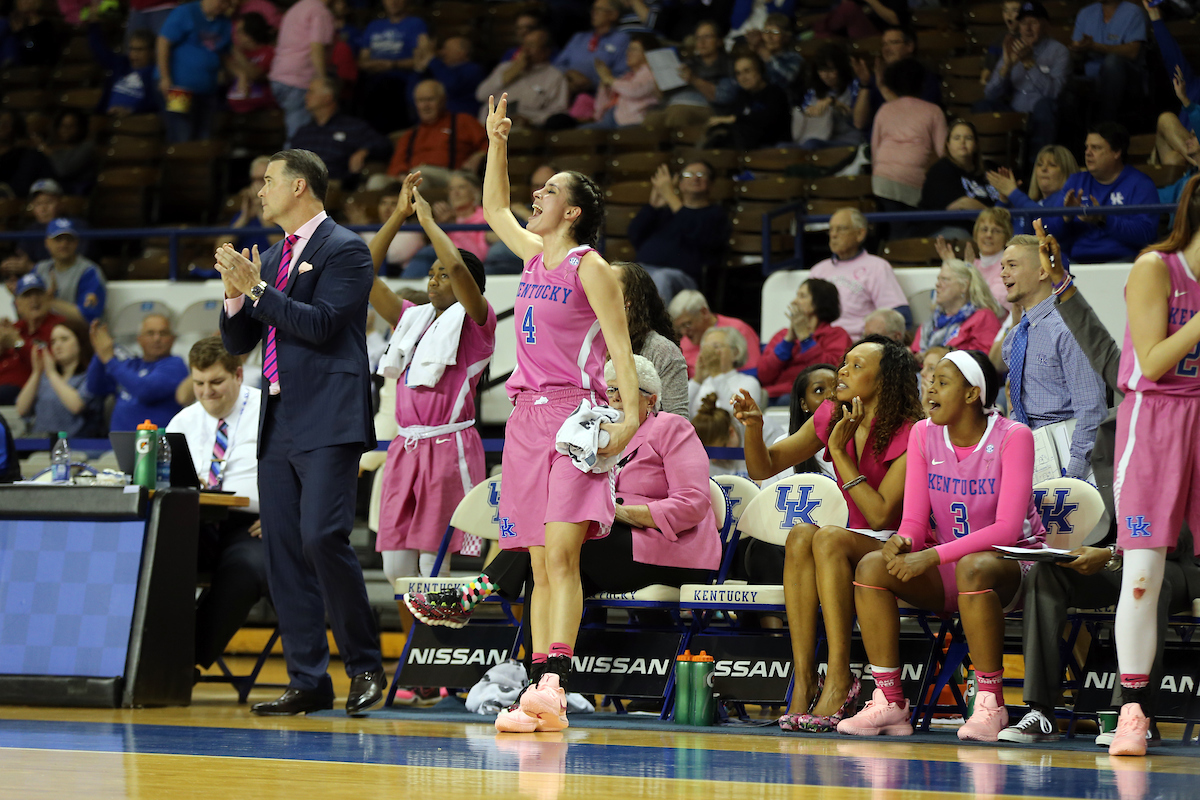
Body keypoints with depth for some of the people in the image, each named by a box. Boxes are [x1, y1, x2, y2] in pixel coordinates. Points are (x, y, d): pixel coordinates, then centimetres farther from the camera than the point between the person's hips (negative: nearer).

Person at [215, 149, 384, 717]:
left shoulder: (344, 250, -4)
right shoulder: (271, 259, 20)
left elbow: (322, 324, -15)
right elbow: (237, 342, 19)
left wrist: (258, 289, -13)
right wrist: (236, 293, 1)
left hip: (326, 422, -8)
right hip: (277, 424, 8)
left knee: (322, 538, -18)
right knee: (283, 553, 3)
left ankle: (365, 664, -5)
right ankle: (308, 681, 6)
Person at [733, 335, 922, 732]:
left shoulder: (907, 436, -14)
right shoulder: (830, 418, 5)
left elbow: (881, 515, -21)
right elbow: (763, 468, 10)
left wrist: (840, 452, -20)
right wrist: (753, 427, -11)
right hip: (857, 545, 5)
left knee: (829, 538, -33)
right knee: (800, 536, -27)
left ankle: (839, 681, -35)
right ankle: (803, 681, -34)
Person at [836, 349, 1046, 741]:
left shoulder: (1013, 437, -13)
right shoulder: (924, 434, 3)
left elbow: (1008, 528, -22)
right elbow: (915, 520, 0)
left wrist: (934, 556, -30)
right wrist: (902, 542, -26)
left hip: (1008, 564, -5)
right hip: (943, 575, 5)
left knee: (972, 568, -39)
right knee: (871, 566, -21)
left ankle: (990, 704, -31)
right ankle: (889, 702, -20)